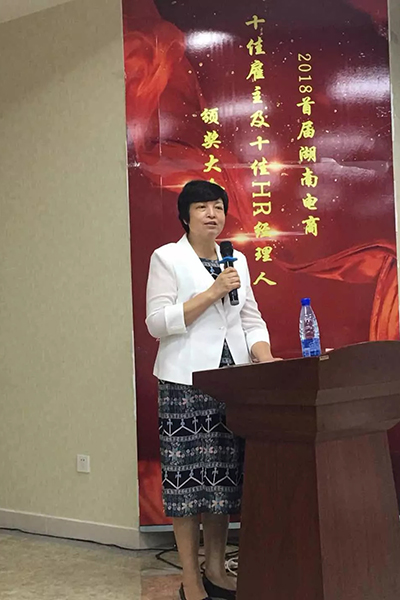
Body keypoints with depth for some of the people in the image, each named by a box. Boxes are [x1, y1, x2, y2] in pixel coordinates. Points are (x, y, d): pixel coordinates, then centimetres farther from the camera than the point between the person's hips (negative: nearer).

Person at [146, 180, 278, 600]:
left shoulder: (236, 261, 16)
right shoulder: (167, 258, 0)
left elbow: (250, 320, 14)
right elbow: (157, 322, -10)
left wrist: (266, 361, -3)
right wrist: (213, 292, -14)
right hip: (186, 383, -5)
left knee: (225, 479, 7)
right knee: (188, 479, -3)